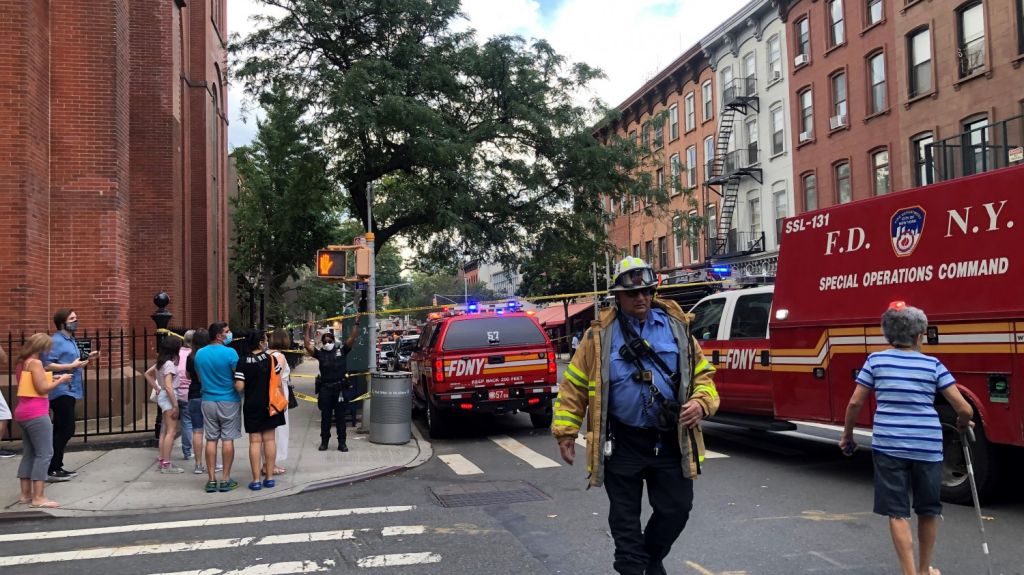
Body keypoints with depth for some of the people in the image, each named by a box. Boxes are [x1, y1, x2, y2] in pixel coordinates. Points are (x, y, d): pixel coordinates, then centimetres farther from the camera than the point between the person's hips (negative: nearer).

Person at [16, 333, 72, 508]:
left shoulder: (23, 363, 14)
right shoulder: (35, 363, -14)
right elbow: (42, 389, -17)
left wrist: (51, 379, 13)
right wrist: (60, 381, -5)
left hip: (24, 413, 10)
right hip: (36, 414, -10)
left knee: (29, 454, 14)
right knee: (44, 453, -7)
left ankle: (26, 494, 17)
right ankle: (38, 497, -9)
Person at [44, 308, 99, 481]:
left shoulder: (71, 340, 16)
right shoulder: (56, 341, -13)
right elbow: (47, 365, -23)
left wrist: (87, 359, 10)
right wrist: (72, 366, -23)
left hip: (69, 391, 10)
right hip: (61, 392, -10)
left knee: (61, 430, 13)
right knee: (66, 429, -10)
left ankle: (57, 467, 20)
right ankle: (53, 469, -5)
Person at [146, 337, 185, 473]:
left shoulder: (161, 362, 10)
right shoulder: (169, 364, -17)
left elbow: (148, 374, 23)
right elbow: (168, 386, -22)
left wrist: (157, 389, 18)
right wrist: (175, 406, -19)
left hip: (162, 396, 10)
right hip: (169, 397, -10)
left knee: (165, 431, 15)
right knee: (171, 431, -7)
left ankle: (163, 461, 20)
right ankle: (166, 464, -6)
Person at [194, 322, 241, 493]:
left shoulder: (199, 354, 4)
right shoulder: (230, 352, -14)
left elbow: (200, 377, 15)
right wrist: (240, 388, 6)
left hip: (208, 400, 4)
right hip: (229, 401, -4)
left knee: (211, 440, 8)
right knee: (227, 439, 2)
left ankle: (212, 480, 8)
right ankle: (226, 480, 6)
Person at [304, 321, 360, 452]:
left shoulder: (341, 351, 4)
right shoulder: (320, 354, 5)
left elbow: (352, 338, -2)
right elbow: (307, 345, -3)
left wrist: (356, 324, -7)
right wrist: (308, 329, -4)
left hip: (339, 388, -1)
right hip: (325, 389, 1)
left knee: (340, 416, 6)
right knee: (325, 417, 9)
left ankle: (342, 442, 12)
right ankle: (324, 441, 19)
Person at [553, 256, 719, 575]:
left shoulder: (676, 327, 4)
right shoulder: (600, 334, -3)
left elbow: (702, 372, 10)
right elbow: (574, 385, 0)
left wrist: (701, 402, -10)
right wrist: (565, 431, -3)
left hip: (670, 441, 2)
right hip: (622, 444, -2)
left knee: (676, 508, 10)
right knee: (625, 517, 6)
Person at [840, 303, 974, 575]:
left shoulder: (876, 360, 2)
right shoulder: (933, 364, 2)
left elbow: (855, 403, 2)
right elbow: (965, 409, 1)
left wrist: (847, 435, 15)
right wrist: (962, 425, 23)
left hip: (888, 445, -1)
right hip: (928, 447, 1)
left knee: (897, 511, 6)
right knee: (928, 510, 19)